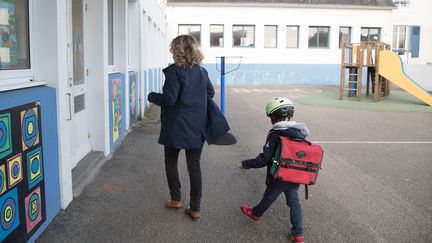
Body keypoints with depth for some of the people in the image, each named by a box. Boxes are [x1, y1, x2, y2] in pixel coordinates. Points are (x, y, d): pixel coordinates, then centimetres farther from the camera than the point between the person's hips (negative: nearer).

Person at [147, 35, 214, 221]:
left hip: (176, 127, -5)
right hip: (197, 128, 5)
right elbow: (210, 93, 15)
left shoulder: (175, 71, -15)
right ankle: (195, 208, 12)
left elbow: (169, 99, -18)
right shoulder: (202, 71, 4)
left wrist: (152, 96, -1)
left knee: (171, 162, 17)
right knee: (194, 166, 8)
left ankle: (176, 199, 24)